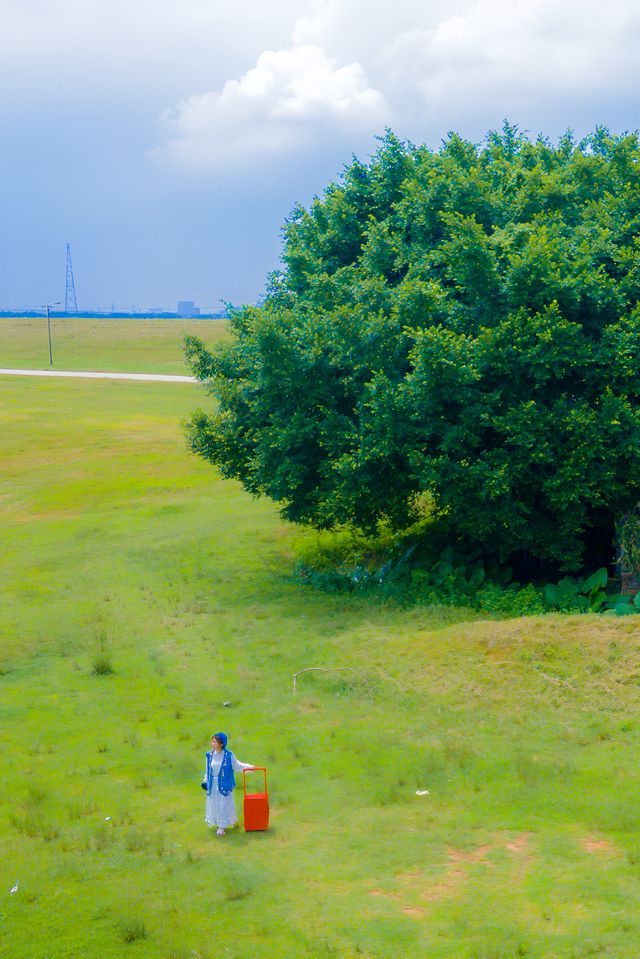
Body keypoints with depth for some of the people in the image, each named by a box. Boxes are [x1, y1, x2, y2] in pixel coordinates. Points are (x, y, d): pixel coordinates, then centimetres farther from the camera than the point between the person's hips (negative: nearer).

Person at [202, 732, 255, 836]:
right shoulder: (210, 755, -3)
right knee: (214, 805, 9)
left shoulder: (228, 755, -12)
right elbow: (207, 769, 8)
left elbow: (236, 766, 1)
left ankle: (222, 826, 16)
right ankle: (218, 824, 26)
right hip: (213, 784, 3)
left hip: (224, 784, -3)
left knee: (224, 804, 4)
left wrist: (248, 767, -5)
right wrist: (205, 781, 8)